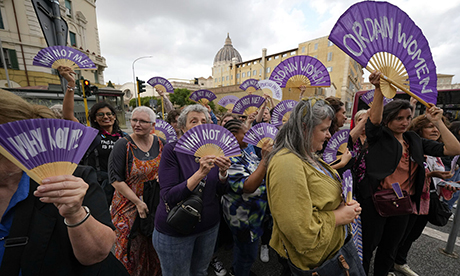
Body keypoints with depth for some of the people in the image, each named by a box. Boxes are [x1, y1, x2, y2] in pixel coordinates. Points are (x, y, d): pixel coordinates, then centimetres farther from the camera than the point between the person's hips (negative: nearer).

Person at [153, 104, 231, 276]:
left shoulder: (211, 151, -3)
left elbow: (220, 191, 1)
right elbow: (168, 197, -23)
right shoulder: (172, 150, -16)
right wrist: (200, 173, -33)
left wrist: (223, 173, -20)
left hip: (209, 225, 4)